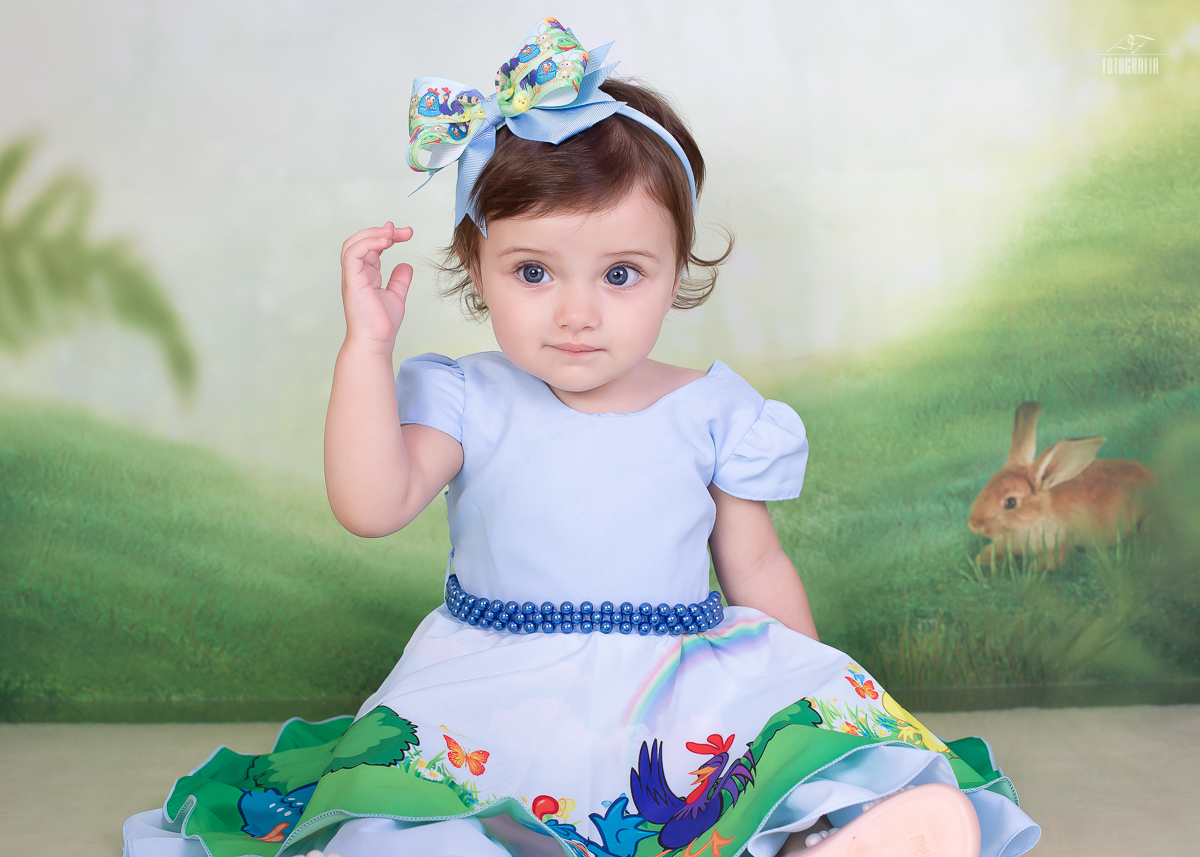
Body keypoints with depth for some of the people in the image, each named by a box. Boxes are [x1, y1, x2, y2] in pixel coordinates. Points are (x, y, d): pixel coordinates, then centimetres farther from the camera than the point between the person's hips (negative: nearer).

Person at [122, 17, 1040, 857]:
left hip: (691, 698, 1)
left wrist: (817, 701, 12)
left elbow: (757, 568, 13)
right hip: (493, 701, 0)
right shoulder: (469, 401, 2)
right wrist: (367, 345, -16)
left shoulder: (712, 411, 5)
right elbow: (371, 506, -13)